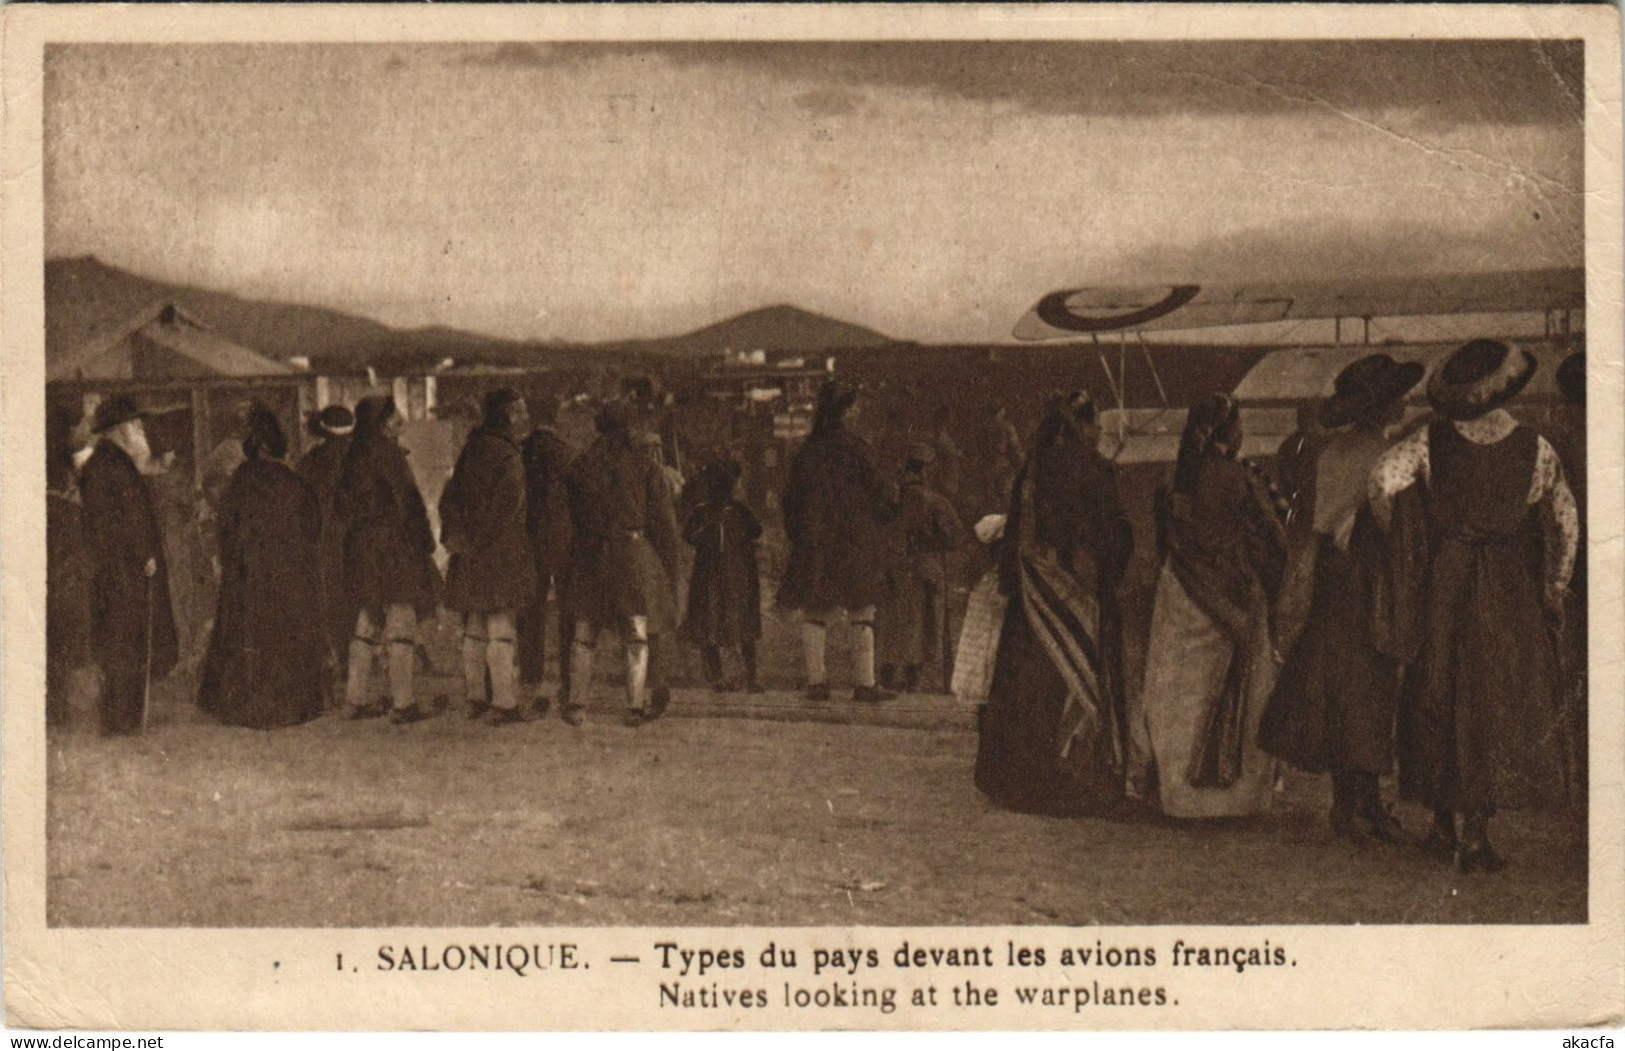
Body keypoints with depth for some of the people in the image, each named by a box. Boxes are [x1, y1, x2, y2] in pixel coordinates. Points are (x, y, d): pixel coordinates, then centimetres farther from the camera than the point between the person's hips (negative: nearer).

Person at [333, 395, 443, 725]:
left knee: (368, 623, 15)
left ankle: (356, 698, 17)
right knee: (402, 624, -3)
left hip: (361, 546, 9)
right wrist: (422, 543, -11)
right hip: (392, 546, -9)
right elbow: (405, 501, -16)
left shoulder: (354, 456, 10)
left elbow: (342, 506, 14)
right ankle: (402, 703, -2)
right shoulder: (386, 454, -14)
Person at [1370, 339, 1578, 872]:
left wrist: (1404, 542, -1)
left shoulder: (1431, 442, -4)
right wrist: (1553, 592, 14)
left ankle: (1447, 824, 19)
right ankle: (1474, 832, -2)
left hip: (1441, 586, 1)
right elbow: (1565, 525, 3)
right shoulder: (1536, 450, -3)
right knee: (1498, 704, 3)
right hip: (1511, 597, -1)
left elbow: (1382, 480, -17)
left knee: (1441, 703, 12)